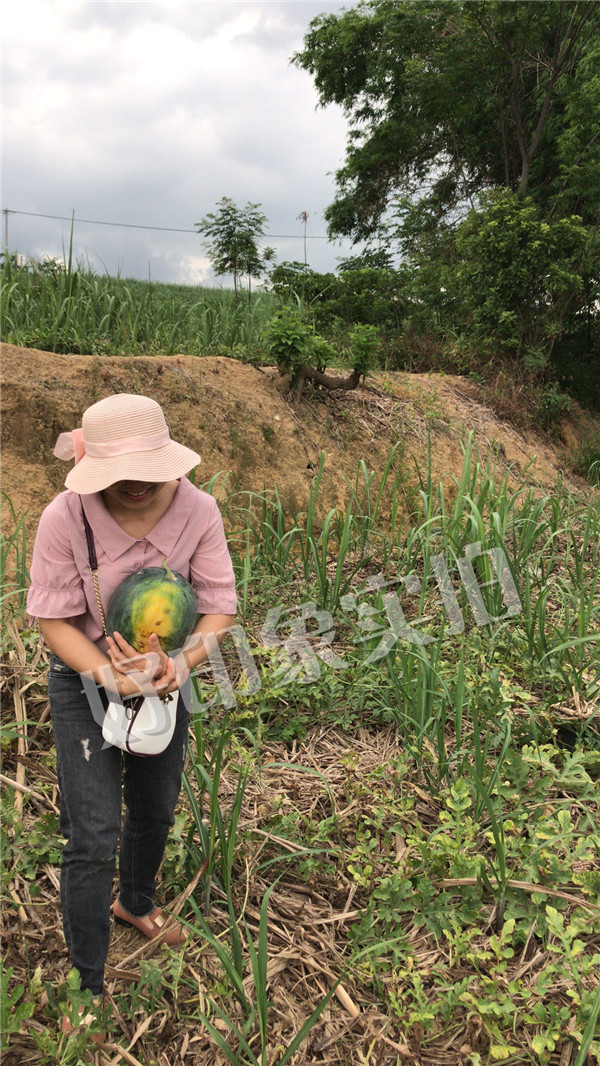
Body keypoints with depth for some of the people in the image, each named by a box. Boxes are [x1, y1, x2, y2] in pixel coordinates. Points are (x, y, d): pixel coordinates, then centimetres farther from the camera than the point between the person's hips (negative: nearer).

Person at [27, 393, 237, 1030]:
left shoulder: (196, 509, -18)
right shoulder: (66, 518, -24)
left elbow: (219, 606, -14)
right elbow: (54, 620, -18)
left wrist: (179, 665, -30)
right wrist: (112, 677, -31)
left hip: (166, 676, 4)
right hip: (86, 683, -3)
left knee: (157, 811, 22)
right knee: (93, 835, -4)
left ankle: (135, 903, 54)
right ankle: (87, 985, 19)